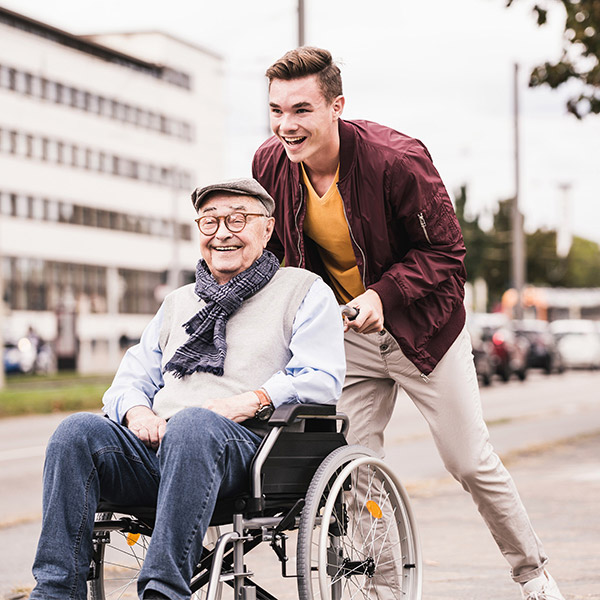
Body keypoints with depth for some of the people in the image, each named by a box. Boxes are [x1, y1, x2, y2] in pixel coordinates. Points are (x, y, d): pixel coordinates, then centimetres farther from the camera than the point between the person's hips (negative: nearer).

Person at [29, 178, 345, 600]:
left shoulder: (305, 291, 15)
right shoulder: (179, 302, 32)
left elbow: (321, 379, 1)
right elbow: (134, 375, 28)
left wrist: (248, 403, -14)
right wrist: (136, 411, 3)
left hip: (244, 442, -5)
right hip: (157, 443, 5)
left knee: (191, 424, -39)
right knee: (78, 432, -24)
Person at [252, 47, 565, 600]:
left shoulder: (397, 160, -26)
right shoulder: (269, 165, -11)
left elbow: (445, 252, -18)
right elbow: (272, 247, 7)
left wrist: (383, 294, -30)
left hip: (421, 325, -4)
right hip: (345, 332, 4)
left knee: (470, 461, 3)